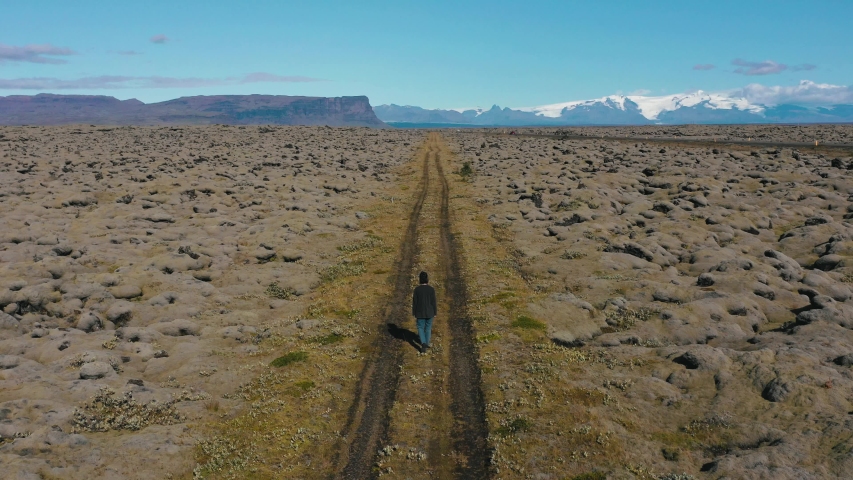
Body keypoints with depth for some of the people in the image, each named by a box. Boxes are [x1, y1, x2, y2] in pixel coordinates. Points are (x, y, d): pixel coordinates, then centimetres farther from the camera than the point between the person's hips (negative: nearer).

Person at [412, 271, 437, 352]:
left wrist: (414, 313, 3)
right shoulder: (431, 289, -13)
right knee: (428, 328, 17)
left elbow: (414, 302, -8)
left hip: (420, 312, -1)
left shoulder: (417, 289, -13)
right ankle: (427, 344, 25)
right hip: (429, 312, 1)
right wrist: (434, 313, 3)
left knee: (420, 328, 11)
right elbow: (433, 302, -8)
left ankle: (423, 343, -8)